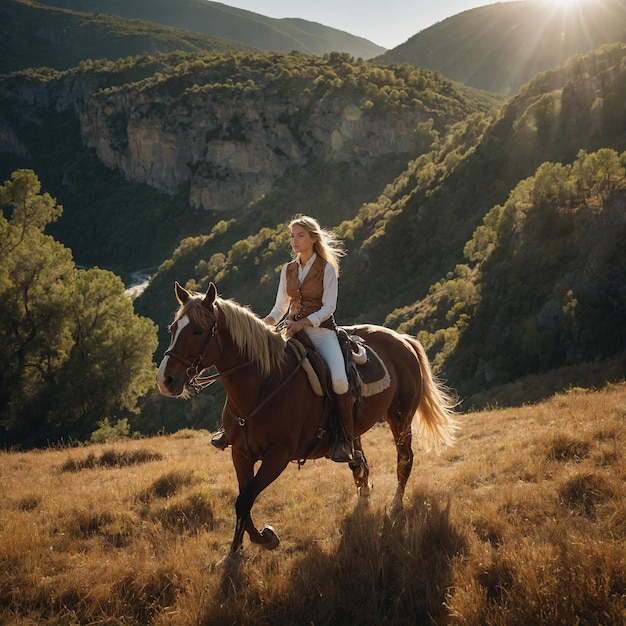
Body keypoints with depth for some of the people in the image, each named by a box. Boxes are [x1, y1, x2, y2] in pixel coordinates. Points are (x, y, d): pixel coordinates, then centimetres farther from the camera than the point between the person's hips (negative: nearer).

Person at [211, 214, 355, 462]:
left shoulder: (327, 269, -2)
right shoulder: (288, 270, 12)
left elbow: (328, 307, -9)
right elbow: (280, 307, 13)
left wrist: (303, 323, -23)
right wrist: (266, 324, -7)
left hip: (321, 329, -5)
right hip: (292, 329, 5)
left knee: (339, 379, -29)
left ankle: (345, 438, -16)